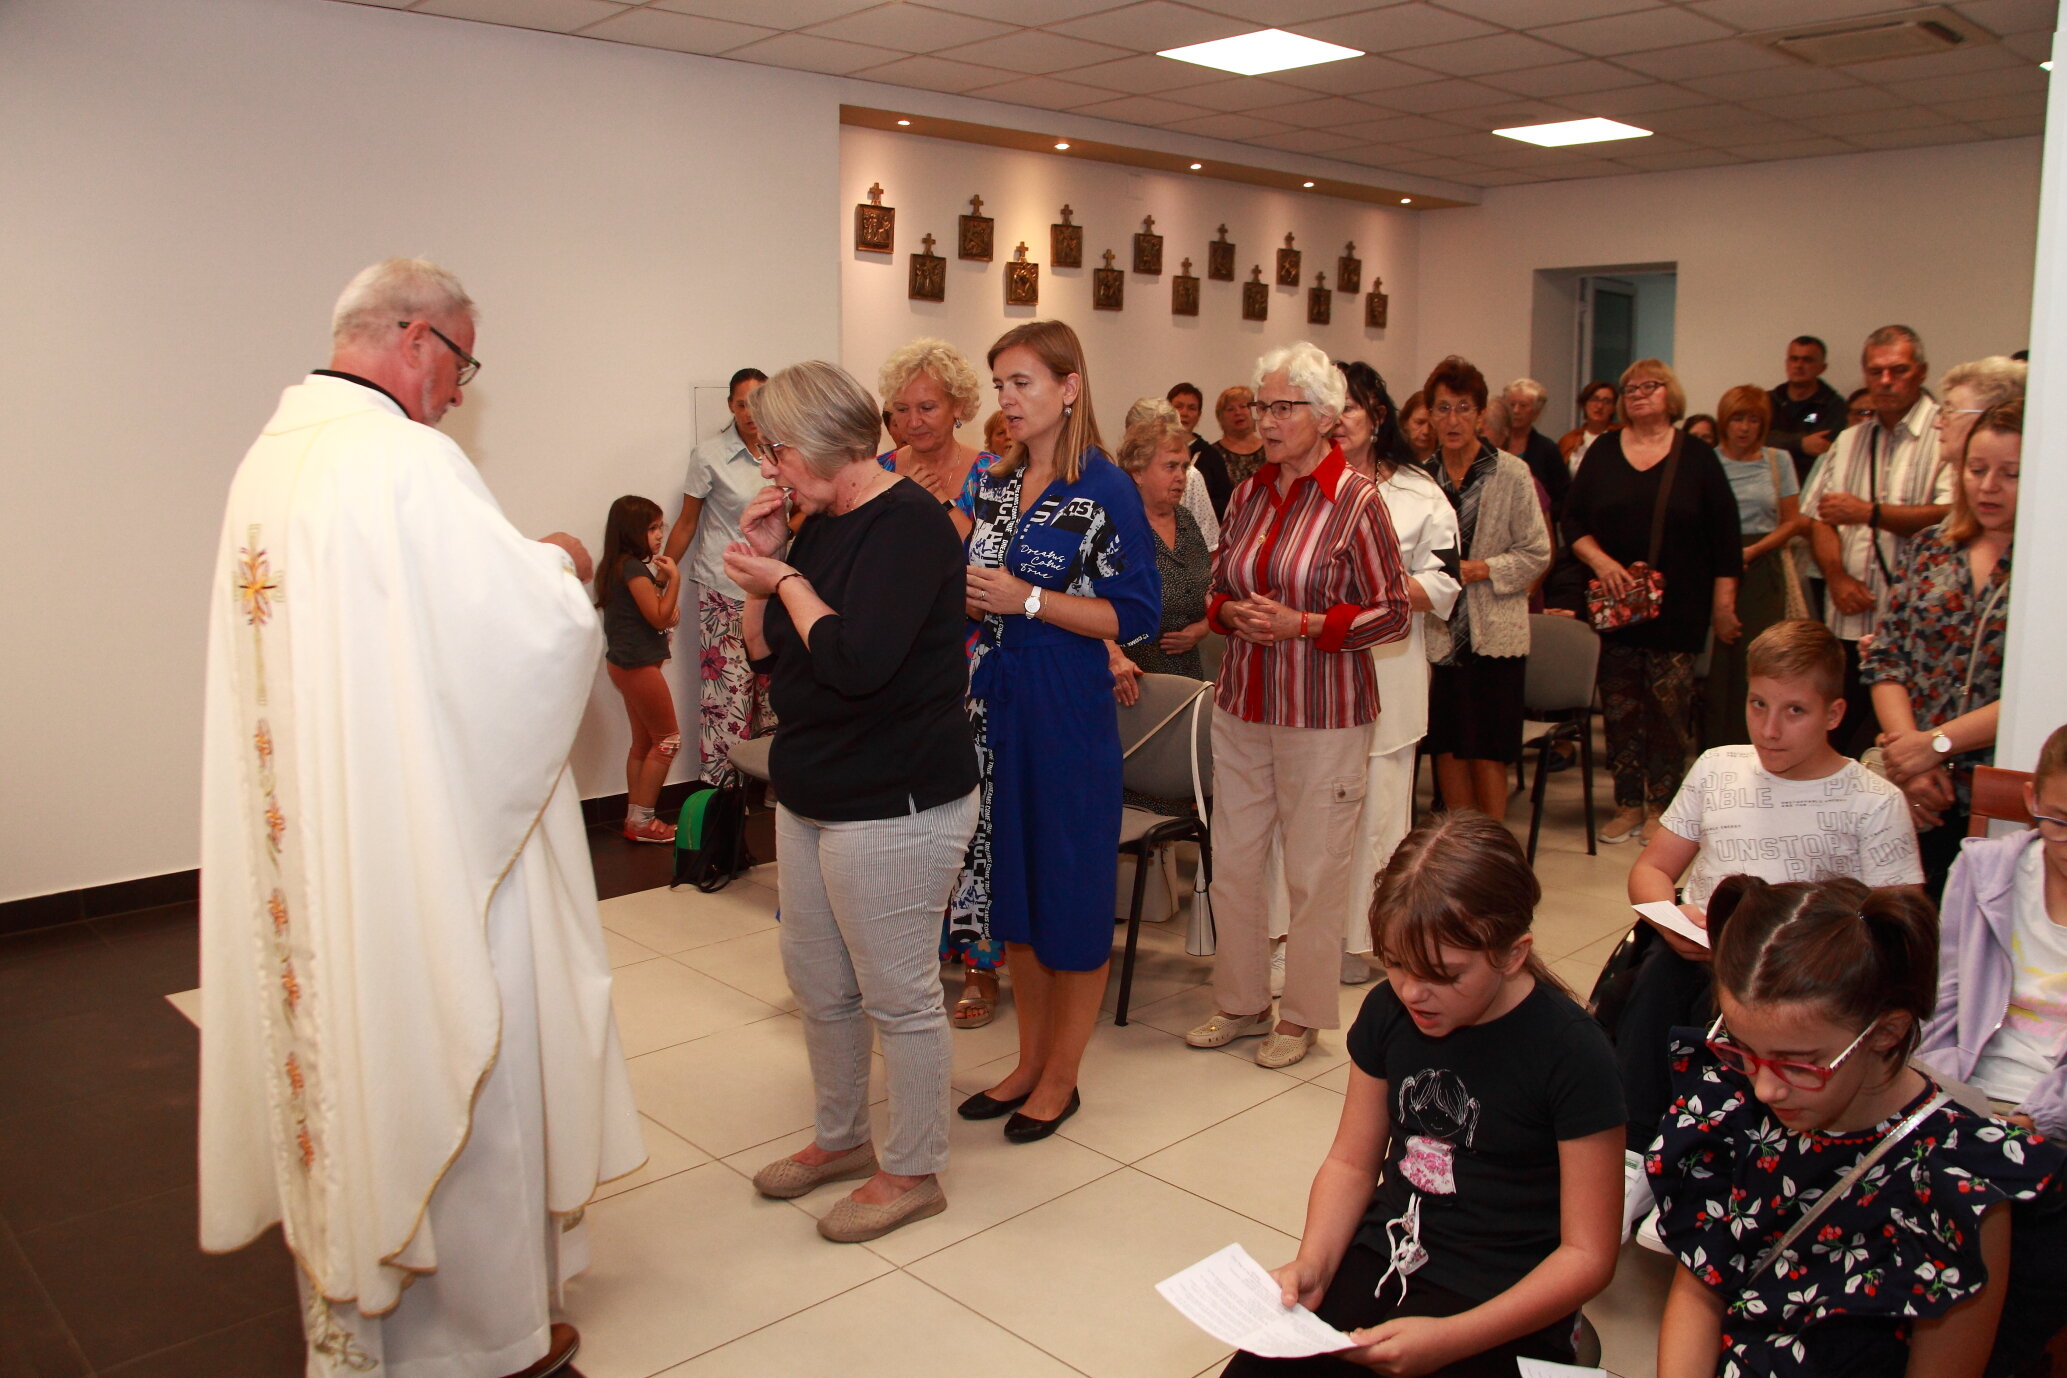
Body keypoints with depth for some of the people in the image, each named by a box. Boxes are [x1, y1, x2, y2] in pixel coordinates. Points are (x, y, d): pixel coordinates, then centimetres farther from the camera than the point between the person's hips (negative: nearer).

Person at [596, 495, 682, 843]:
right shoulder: (634, 569, -19)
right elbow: (659, 618, -18)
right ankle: (642, 821, 4)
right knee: (668, 739, -1)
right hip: (639, 664, -10)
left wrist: (658, 582, 2)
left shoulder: (617, 566, 11)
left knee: (643, 742, 16)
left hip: (625, 663, 10)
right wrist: (673, 579, -17)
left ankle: (635, 818, 22)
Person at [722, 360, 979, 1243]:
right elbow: (767, 656, 13)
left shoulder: (909, 522, -17)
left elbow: (857, 661, -28)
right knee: (816, 981, 20)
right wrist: (760, 562, -1)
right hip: (812, 796, 10)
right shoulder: (820, 524, 10)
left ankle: (914, 1172, 22)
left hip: (895, 804, -10)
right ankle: (840, 1138, 39)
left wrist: (786, 580, -14)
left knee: (897, 994, 4)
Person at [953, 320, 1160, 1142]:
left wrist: (1028, 599, -18)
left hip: (1069, 711, -7)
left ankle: (1061, 1077, 20)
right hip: (996, 702, 7)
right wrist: (961, 592, -2)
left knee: (1072, 887, 4)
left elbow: (1136, 616, -13)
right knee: (1010, 883, 13)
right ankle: (1029, 1061, 29)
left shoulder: (1105, 490, -10)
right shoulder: (995, 485, 10)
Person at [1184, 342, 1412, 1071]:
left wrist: (1303, 625, -18)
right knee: (1232, 863, 11)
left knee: (1313, 872, 5)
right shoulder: (1248, 494, 7)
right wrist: (1231, 613, -6)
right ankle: (1242, 1002, 28)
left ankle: (1302, 1015, 23)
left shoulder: (1356, 500, -9)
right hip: (1242, 703, 6)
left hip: (1321, 714, -5)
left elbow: (1394, 613, -8)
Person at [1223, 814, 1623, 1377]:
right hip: (1382, 1261, 5)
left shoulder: (1570, 1052, -15)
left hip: (1498, 1305, -5)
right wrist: (1313, 1265, -10)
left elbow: (1587, 1255, -12)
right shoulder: (1387, 1011, 1)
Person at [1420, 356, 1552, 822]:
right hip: (1437, 632, 3)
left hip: (1494, 634, -3)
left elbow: (1537, 553, -3)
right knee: (1446, 748, 9)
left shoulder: (1511, 473, -4)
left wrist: (1477, 570, -15)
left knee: (1487, 752, 0)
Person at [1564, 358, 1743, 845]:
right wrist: (1599, 560, -11)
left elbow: (1724, 535, 2)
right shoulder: (1603, 452, 7)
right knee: (1619, 707, 4)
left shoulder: (1696, 456, 2)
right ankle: (1628, 804, 13)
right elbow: (1572, 520, 7)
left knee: (1669, 707, -1)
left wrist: (1724, 605, -2)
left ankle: (1659, 806, 10)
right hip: (1614, 604, 2)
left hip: (1678, 607, -2)